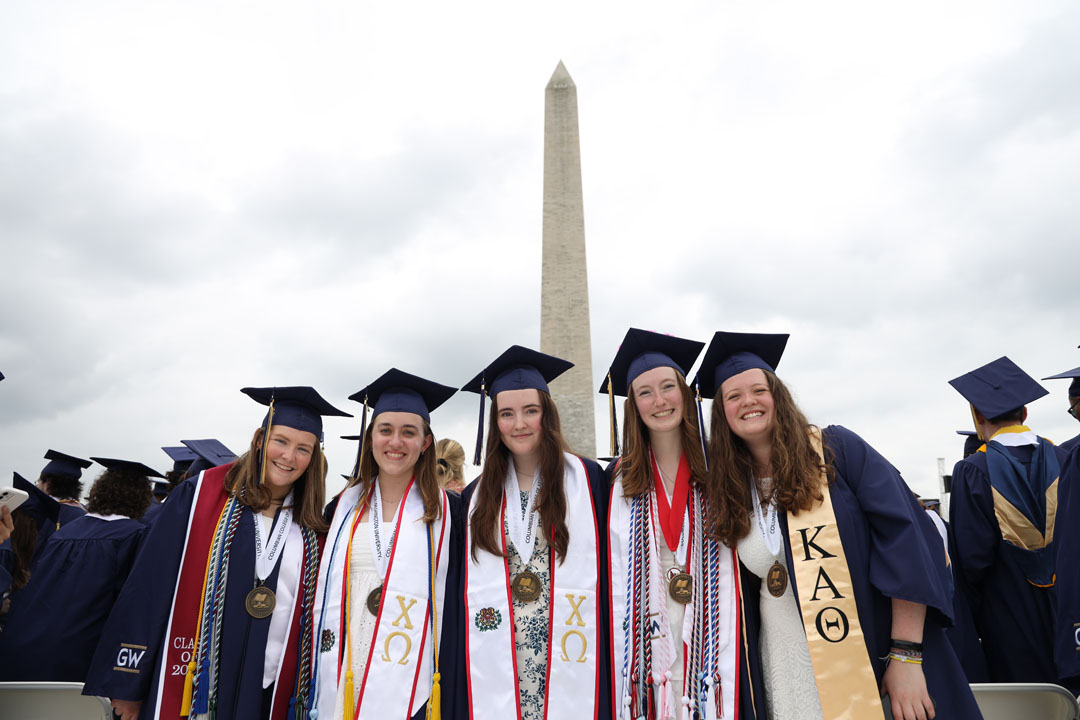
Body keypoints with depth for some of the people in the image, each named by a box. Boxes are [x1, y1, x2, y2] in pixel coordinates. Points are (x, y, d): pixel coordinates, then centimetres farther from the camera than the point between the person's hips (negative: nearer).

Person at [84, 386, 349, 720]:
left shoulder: (311, 529, 0)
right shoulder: (198, 497, -7)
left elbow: (313, 617, 6)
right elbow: (150, 589, -6)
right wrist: (127, 685, -5)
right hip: (189, 688, -2)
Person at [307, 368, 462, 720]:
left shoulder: (446, 513, -4)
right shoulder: (343, 508, 5)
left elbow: (454, 608, -3)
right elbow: (324, 595, 9)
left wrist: (449, 687, -7)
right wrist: (319, 684, 6)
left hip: (414, 685, -2)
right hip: (343, 681, 3)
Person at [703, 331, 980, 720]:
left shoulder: (836, 448, -9)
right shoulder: (727, 490, 1)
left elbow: (905, 536, -14)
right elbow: (734, 596, 7)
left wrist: (906, 656, -19)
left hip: (873, 669, -2)